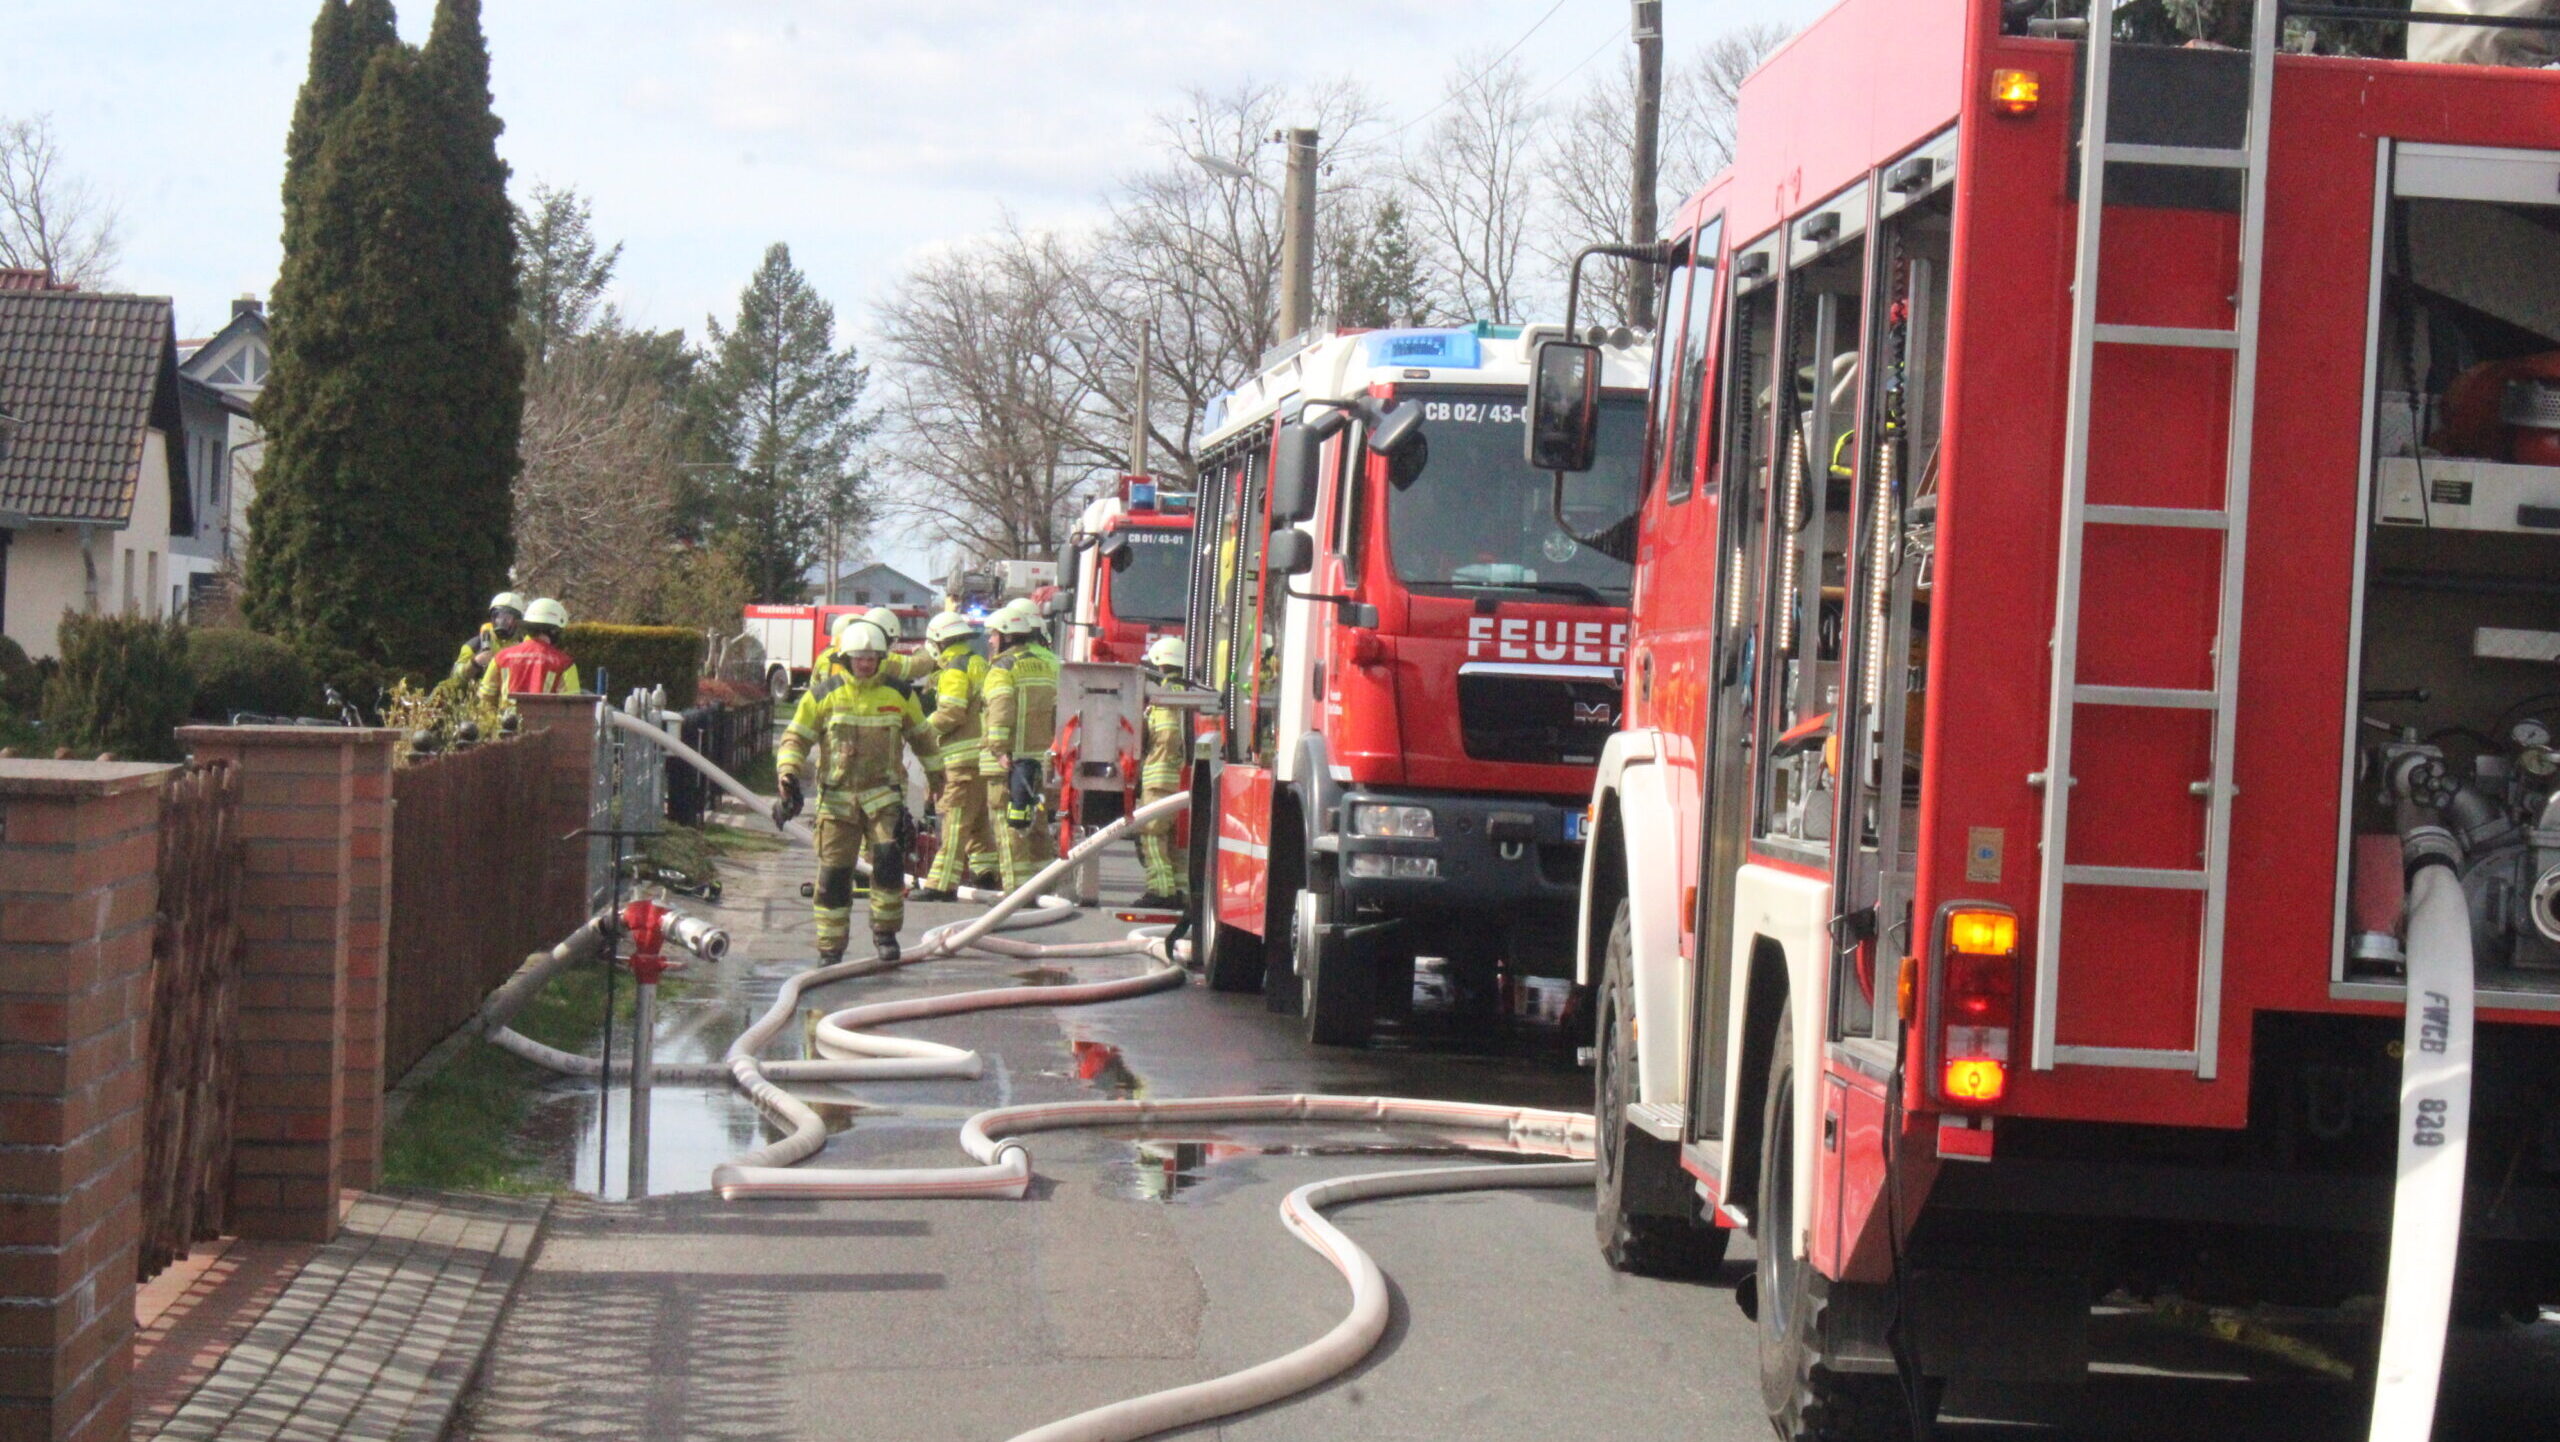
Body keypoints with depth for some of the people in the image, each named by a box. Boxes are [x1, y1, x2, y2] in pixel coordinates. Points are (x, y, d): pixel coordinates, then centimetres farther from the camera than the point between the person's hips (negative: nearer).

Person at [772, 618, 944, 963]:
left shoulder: (898, 694, 5)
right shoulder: (823, 695, 1)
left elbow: (921, 737, 19)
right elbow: (795, 739, 6)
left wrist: (937, 777, 27)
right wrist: (789, 778, -9)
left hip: (883, 793, 0)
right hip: (837, 796, 0)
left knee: (889, 857, -19)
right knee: (834, 873, -1)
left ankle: (885, 931, -1)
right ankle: (830, 947, 10)